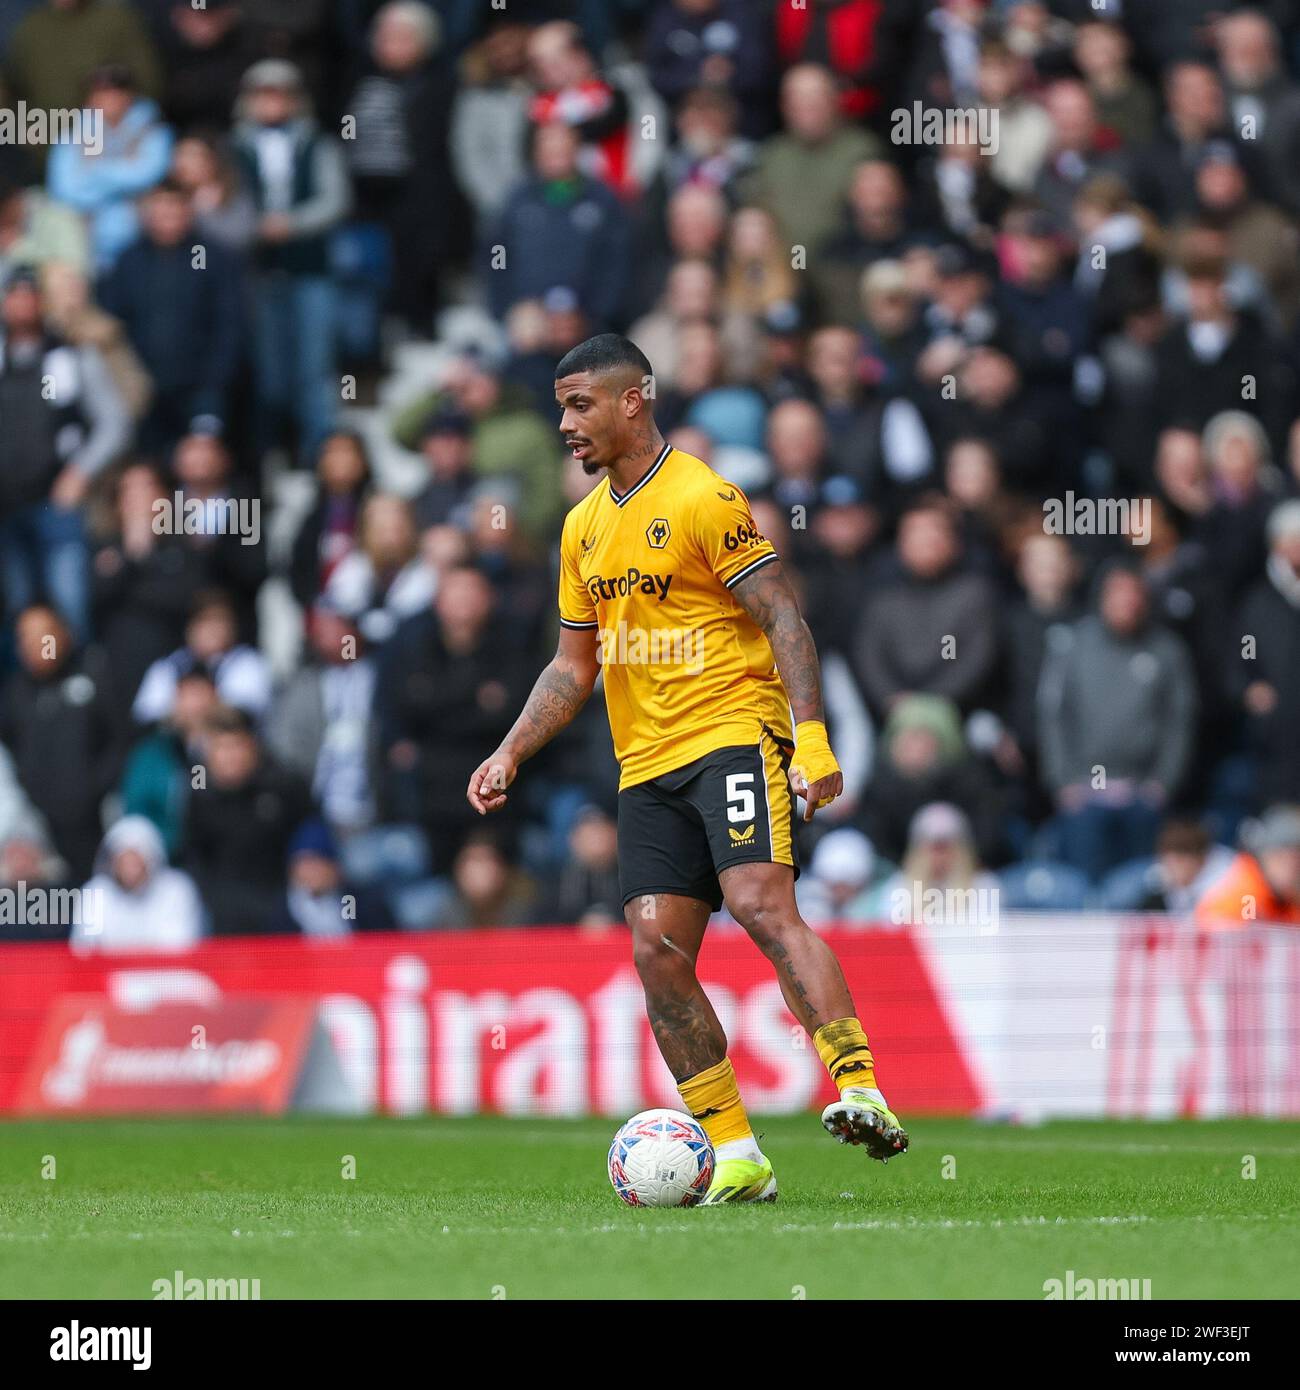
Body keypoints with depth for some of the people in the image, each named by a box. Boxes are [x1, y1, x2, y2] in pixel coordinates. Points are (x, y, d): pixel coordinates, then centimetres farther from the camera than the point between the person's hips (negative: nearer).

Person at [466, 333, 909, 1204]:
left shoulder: (703, 498, -7)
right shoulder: (584, 527, 16)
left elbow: (784, 619, -10)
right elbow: (575, 665, 24)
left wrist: (812, 737, -20)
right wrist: (510, 755, 13)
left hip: (733, 733, -7)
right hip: (646, 765, 7)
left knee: (762, 904, -26)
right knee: (657, 950, -3)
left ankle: (861, 1090, -31)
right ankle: (737, 1160, 1)